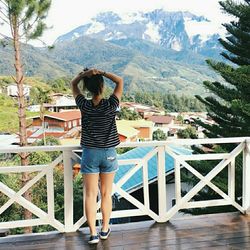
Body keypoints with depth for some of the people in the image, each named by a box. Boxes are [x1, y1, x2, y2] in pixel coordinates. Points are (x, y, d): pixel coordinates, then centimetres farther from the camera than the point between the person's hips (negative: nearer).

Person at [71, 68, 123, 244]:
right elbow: (120, 81, -1)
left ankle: (93, 233, 10)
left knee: (90, 195, 6)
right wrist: (102, 72, -9)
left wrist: (85, 73, -8)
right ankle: (105, 229, 25)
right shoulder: (110, 105, -13)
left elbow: (73, 84, 7)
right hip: (109, 154, 0)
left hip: (90, 154, 0)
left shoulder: (84, 105, -9)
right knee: (106, 194, 13)